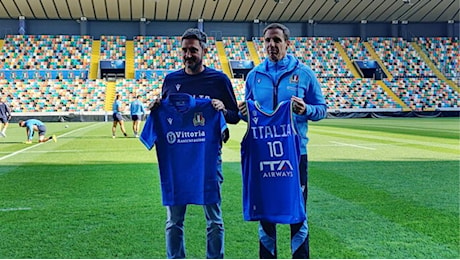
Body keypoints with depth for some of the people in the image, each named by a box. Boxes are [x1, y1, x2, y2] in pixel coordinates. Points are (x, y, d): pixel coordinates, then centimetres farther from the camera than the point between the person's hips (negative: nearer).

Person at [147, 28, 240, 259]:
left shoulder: (219, 79, 2)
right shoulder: (171, 79, 9)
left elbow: (235, 117, 4)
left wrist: (223, 110, -17)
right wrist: (155, 109, -6)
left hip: (209, 155, -2)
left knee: (214, 220, 6)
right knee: (174, 221, 8)